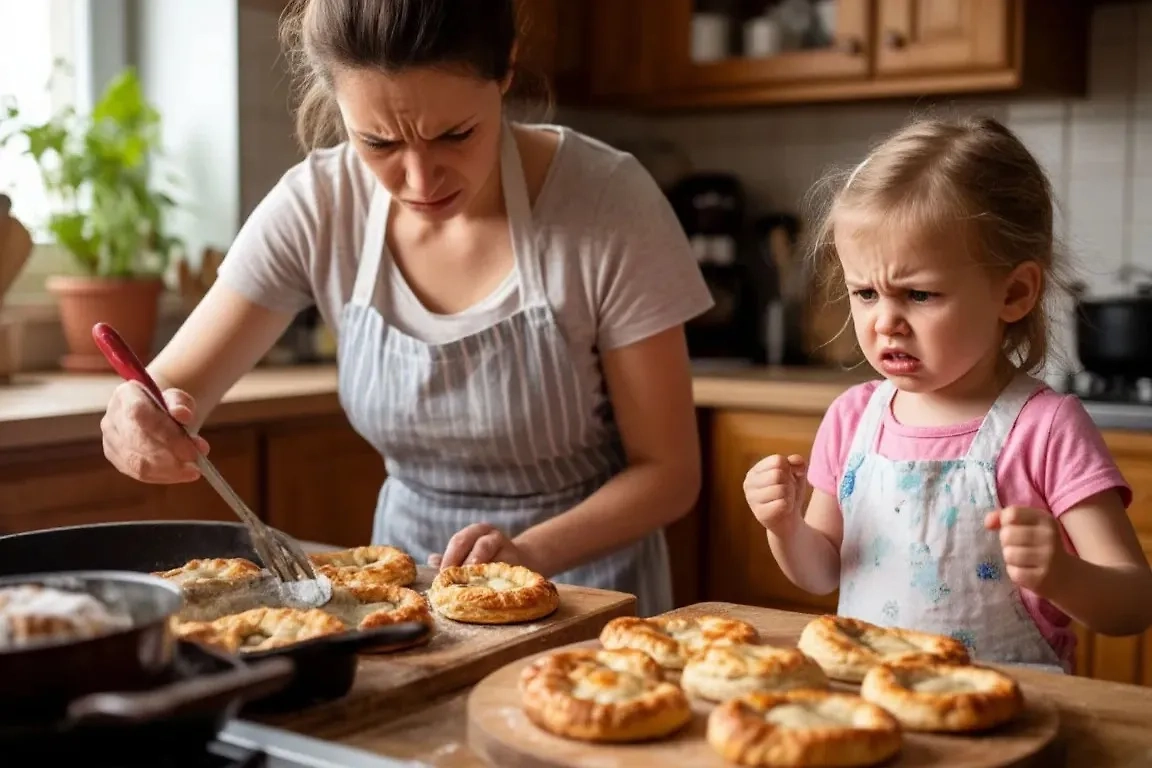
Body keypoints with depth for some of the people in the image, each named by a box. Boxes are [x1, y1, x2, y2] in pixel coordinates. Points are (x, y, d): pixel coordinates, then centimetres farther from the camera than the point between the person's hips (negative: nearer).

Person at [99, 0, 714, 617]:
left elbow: (668, 472, -12)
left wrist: (530, 554, -27)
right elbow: (170, 388, -6)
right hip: (404, 577, 3)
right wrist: (142, 423, -28)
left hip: (586, 570, -3)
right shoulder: (316, 207, -12)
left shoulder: (609, 204, -18)